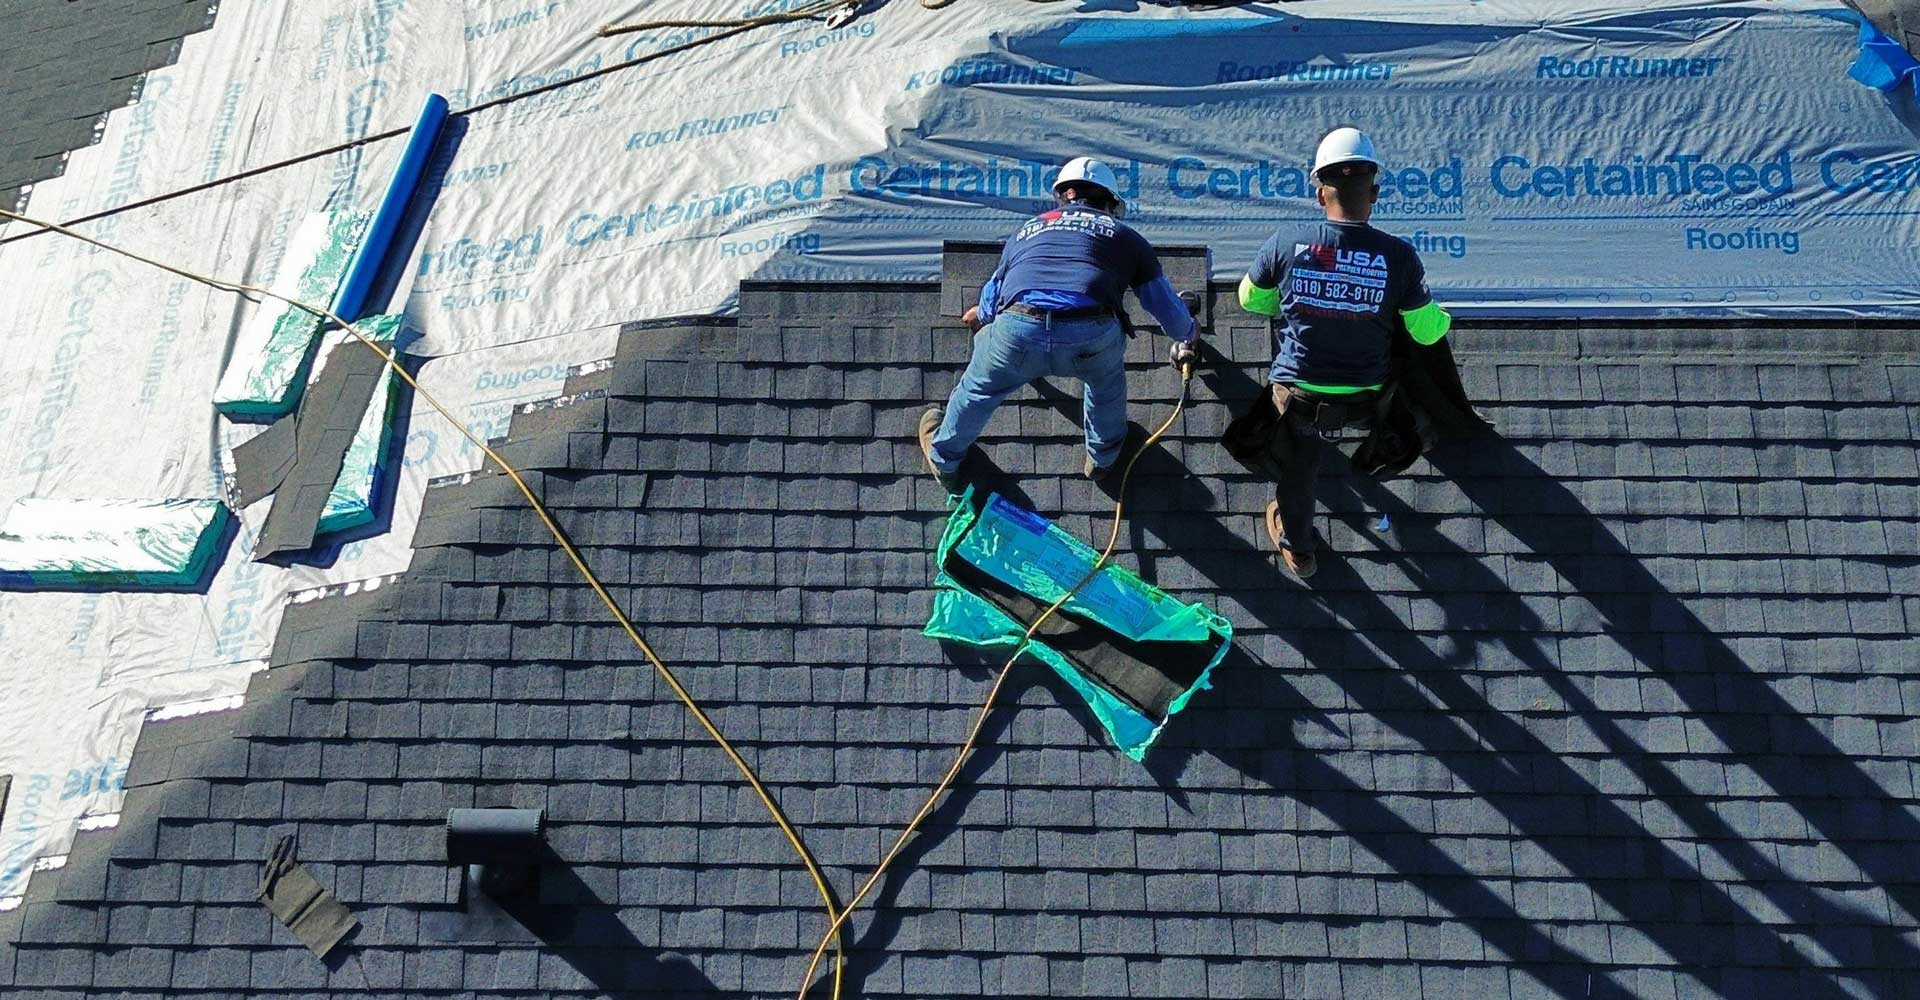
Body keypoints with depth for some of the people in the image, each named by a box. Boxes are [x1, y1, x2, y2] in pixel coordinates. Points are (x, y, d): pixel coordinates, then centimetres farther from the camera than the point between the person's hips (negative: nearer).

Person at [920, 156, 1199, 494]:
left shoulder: (1027, 230, 32)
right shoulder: (1124, 236, 26)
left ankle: (944, 459, 53)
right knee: (1106, 374, 35)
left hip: (1017, 333, 2)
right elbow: (1166, 307, 33)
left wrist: (983, 316, 68)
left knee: (978, 390, 31)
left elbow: (991, 299, 44)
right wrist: (1188, 334, 55)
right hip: (1091, 339, -1)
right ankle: (1103, 458, 51)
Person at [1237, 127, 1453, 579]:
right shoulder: (1398, 255, -18)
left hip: (1298, 396, 2)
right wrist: (1444, 317, 20)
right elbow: (1427, 330, -4)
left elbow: (1250, 299, 4)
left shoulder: (1286, 244, -16)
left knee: (1295, 472, 27)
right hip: (1364, 402, -1)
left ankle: (1297, 548, 49)